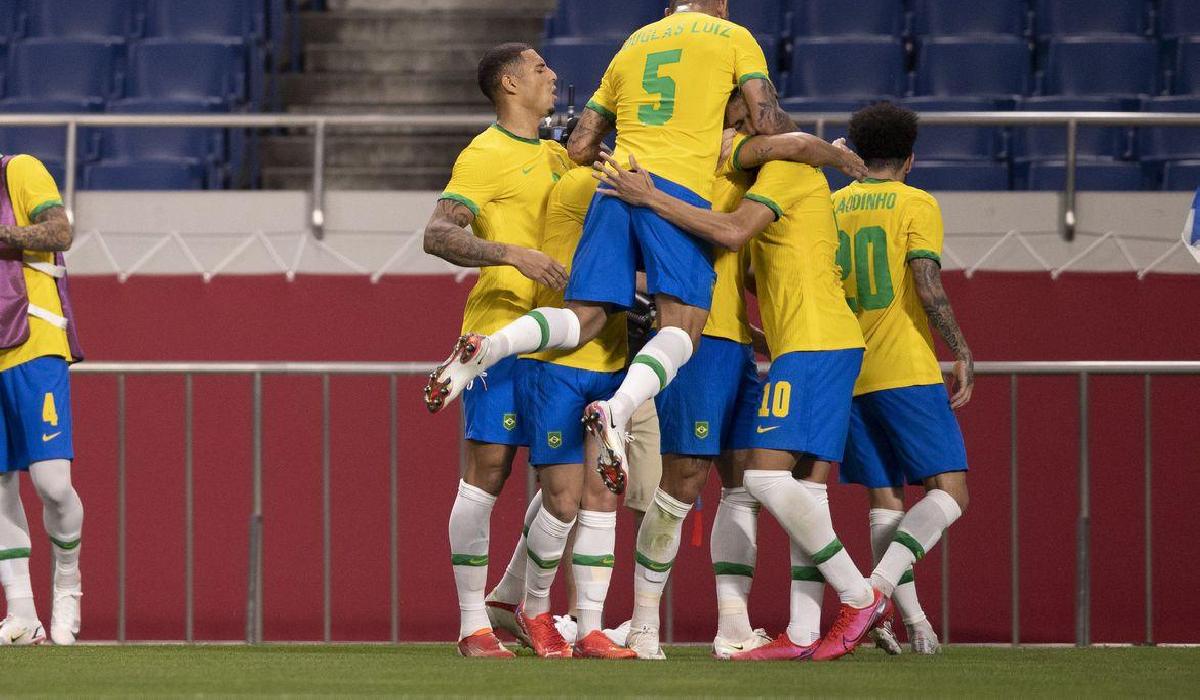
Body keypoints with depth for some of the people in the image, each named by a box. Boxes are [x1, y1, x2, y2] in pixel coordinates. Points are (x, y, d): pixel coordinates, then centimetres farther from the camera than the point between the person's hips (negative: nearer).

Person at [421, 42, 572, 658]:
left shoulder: (555, 156, 18)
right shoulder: (486, 156, -6)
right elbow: (437, 235, -16)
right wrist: (510, 254, -27)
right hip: (500, 329, -8)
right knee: (488, 469, -8)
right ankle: (473, 624, -6)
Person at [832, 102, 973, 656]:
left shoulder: (830, 207, 11)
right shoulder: (916, 205, -3)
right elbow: (928, 289, -13)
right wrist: (962, 354, -6)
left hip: (844, 375, 6)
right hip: (906, 371, -6)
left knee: (885, 500, 11)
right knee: (948, 492, -5)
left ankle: (913, 619, 3)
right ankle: (877, 588, -25)